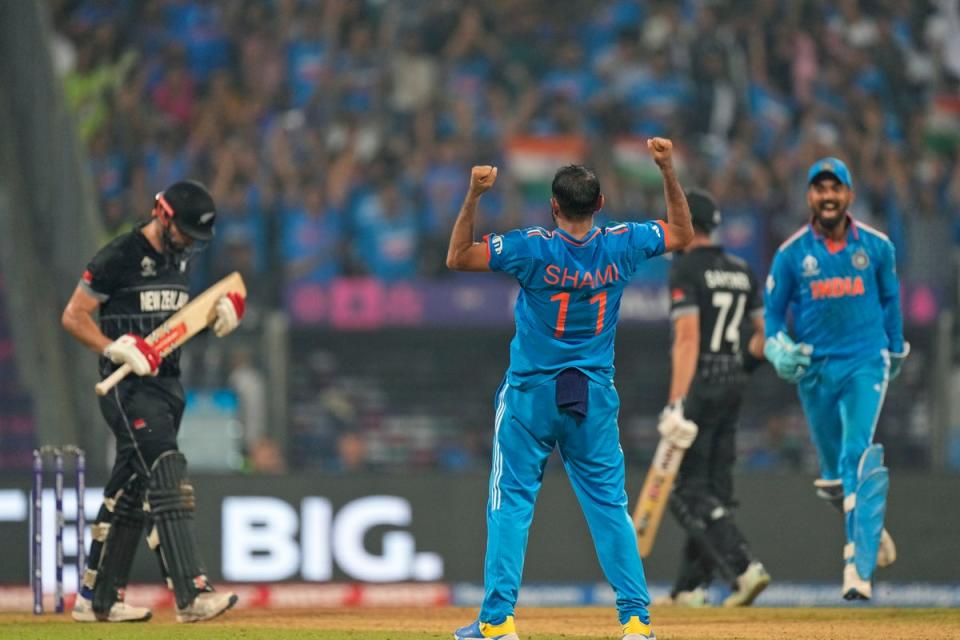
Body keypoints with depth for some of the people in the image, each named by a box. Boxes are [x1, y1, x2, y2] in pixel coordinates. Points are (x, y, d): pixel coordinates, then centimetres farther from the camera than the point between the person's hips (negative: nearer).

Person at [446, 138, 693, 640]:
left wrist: (474, 196, -18)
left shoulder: (533, 248, -15)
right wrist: (668, 171, 9)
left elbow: (457, 258, -12)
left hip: (531, 395, -3)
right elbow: (682, 235, 12)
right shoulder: (621, 245, -5)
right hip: (594, 399, 3)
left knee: (511, 504, 3)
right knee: (609, 506, 7)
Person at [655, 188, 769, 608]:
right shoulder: (741, 271, 12)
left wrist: (676, 404, -24)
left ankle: (745, 568, -21)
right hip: (734, 387, 8)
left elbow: (687, 338, -20)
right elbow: (766, 331, 13)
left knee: (689, 492, -6)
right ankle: (690, 588, 14)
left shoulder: (686, 269, -11)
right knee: (714, 489, 11)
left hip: (700, 385, -8)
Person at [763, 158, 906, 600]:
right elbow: (772, 313, 5)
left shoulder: (877, 247, -1)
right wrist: (778, 351, -15)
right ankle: (872, 532, 40)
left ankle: (859, 568, -25)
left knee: (859, 459, -20)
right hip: (815, 370, 2)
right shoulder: (791, 254, -2)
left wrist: (896, 349, 26)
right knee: (833, 471, 11)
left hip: (865, 363, -2)